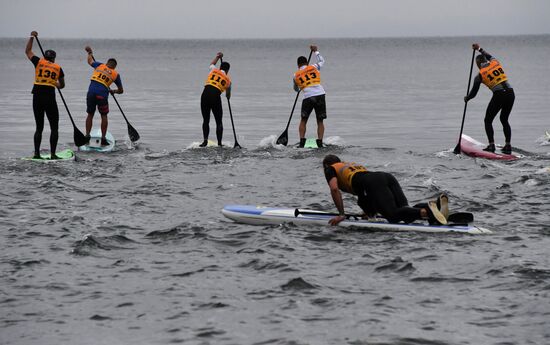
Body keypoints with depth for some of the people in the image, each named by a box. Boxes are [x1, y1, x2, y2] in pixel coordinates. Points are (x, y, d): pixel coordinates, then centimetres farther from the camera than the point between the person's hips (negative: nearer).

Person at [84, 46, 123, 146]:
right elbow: (121, 90, 20)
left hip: (91, 93, 2)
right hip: (102, 95, -2)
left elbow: (90, 61, 34)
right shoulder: (115, 74, 11)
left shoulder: (100, 66, 13)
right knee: (104, 116, 10)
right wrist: (113, 91, 40)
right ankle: (103, 139, 6)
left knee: (90, 115, 15)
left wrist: (89, 52, 52)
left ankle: (87, 136, 11)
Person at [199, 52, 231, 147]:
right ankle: (219, 143, 4)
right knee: (219, 122, 8)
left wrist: (217, 56, 55)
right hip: (216, 97, -2)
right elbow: (228, 94, 27)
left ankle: (205, 140, -3)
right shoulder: (228, 80, 13)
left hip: (205, 94, 2)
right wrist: (228, 96, 50)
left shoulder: (214, 70, 14)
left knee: (205, 120, 11)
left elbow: (211, 64, 41)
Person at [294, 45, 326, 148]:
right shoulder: (314, 67, 10)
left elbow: (296, 89, 27)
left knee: (303, 121, 12)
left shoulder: (296, 75, 11)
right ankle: (320, 142, -1)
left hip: (307, 97, -1)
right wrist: (316, 51, 43)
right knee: (320, 121, 9)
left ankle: (302, 142, 1)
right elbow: (322, 61, 32)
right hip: (320, 96, 1)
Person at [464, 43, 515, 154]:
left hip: (499, 96, -5)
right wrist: (480, 49, 48)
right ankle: (508, 145, 10)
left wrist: (466, 98, 30)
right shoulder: (495, 62, 12)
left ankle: (491, 145, -3)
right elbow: (489, 56, 40)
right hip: (511, 93, 5)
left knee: (488, 121, 10)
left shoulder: (480, 75, 1)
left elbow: (473, 93, 10)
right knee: (504, 120, 20)